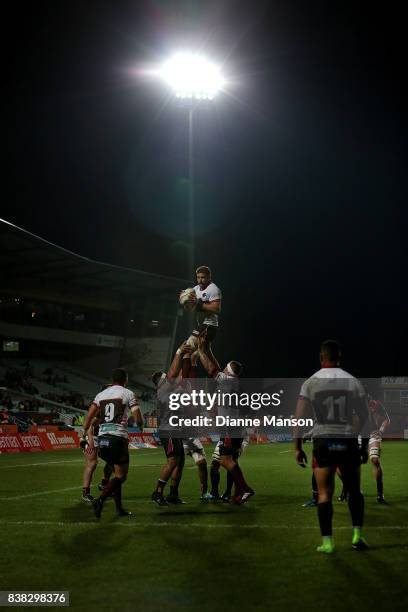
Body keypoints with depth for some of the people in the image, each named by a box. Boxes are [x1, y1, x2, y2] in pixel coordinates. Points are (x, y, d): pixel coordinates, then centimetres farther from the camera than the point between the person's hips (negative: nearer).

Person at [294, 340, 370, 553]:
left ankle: (327, 542, 3)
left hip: (323, 442, -1)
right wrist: (364, 446, 10)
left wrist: (297, 448, 2)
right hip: (348, 441, 1)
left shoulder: (310, 383, 1)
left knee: (324, 493, 5)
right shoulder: (353, 382, 3)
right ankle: (357, 535, 10)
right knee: (354, 490, 16)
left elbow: (299, 418, -4)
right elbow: (364, 418, 2)